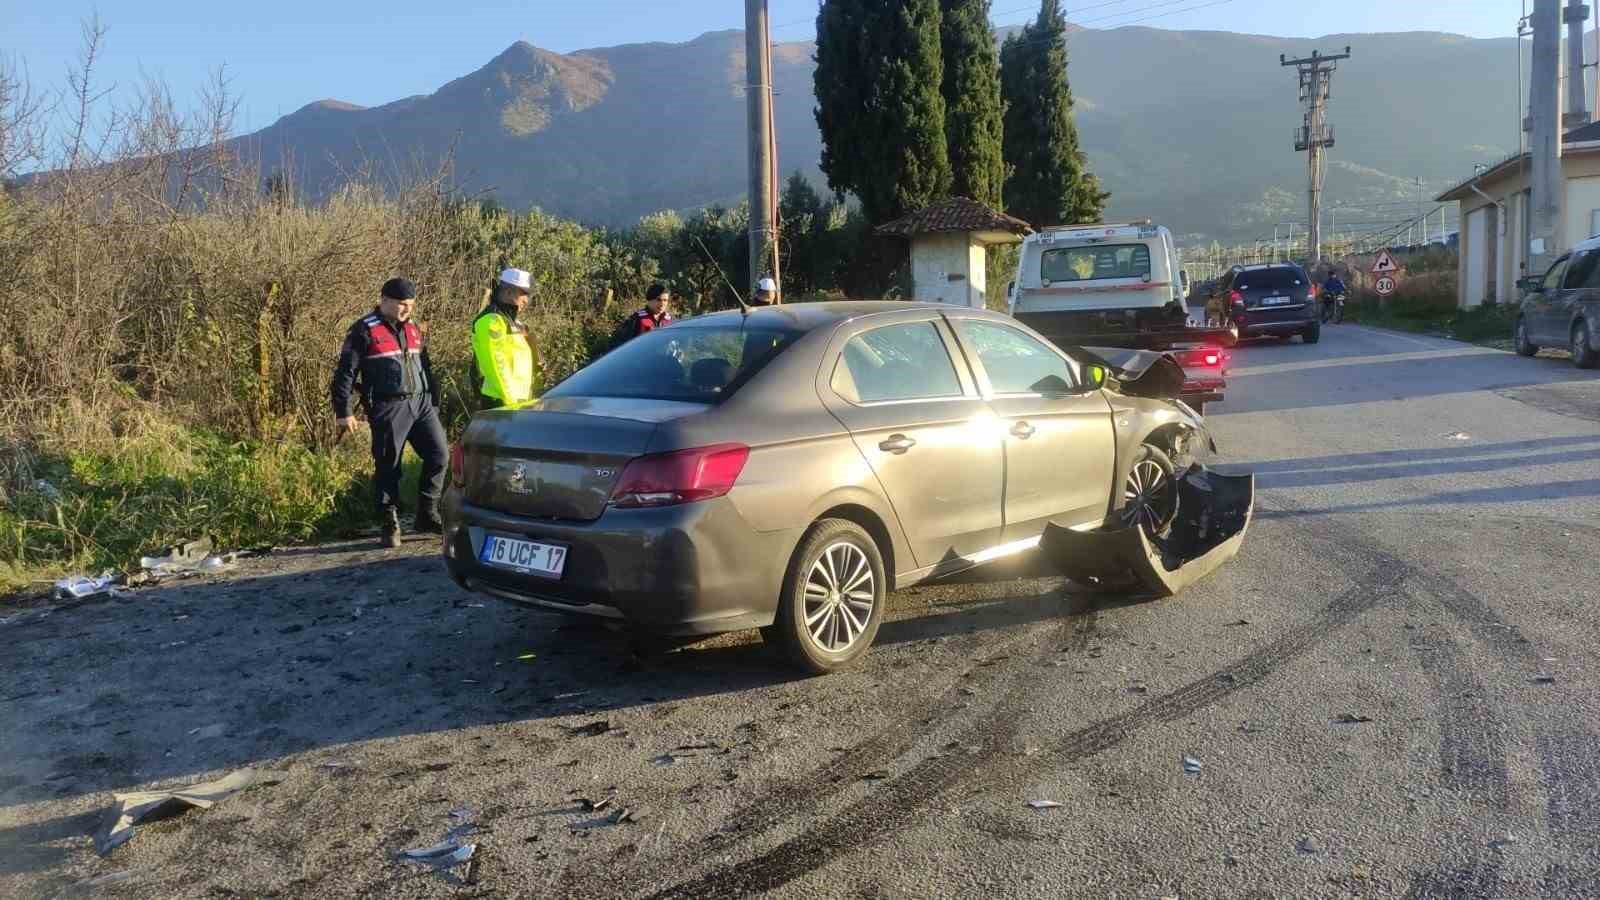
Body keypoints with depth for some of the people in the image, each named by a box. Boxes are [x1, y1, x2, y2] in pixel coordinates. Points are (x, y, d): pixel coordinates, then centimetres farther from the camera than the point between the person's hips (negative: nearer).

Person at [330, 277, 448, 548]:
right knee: (388, 466, 0)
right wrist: (343, 412, -9)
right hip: (388, 408, -6)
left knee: (438, 455, 0)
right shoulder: (364, 331, -4)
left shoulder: (414, 330, 16)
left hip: (422, 403, 6)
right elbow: (345, 372, -5)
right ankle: (390, 525, 12)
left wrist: (435, 402, 22)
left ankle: (427, 515, 13)